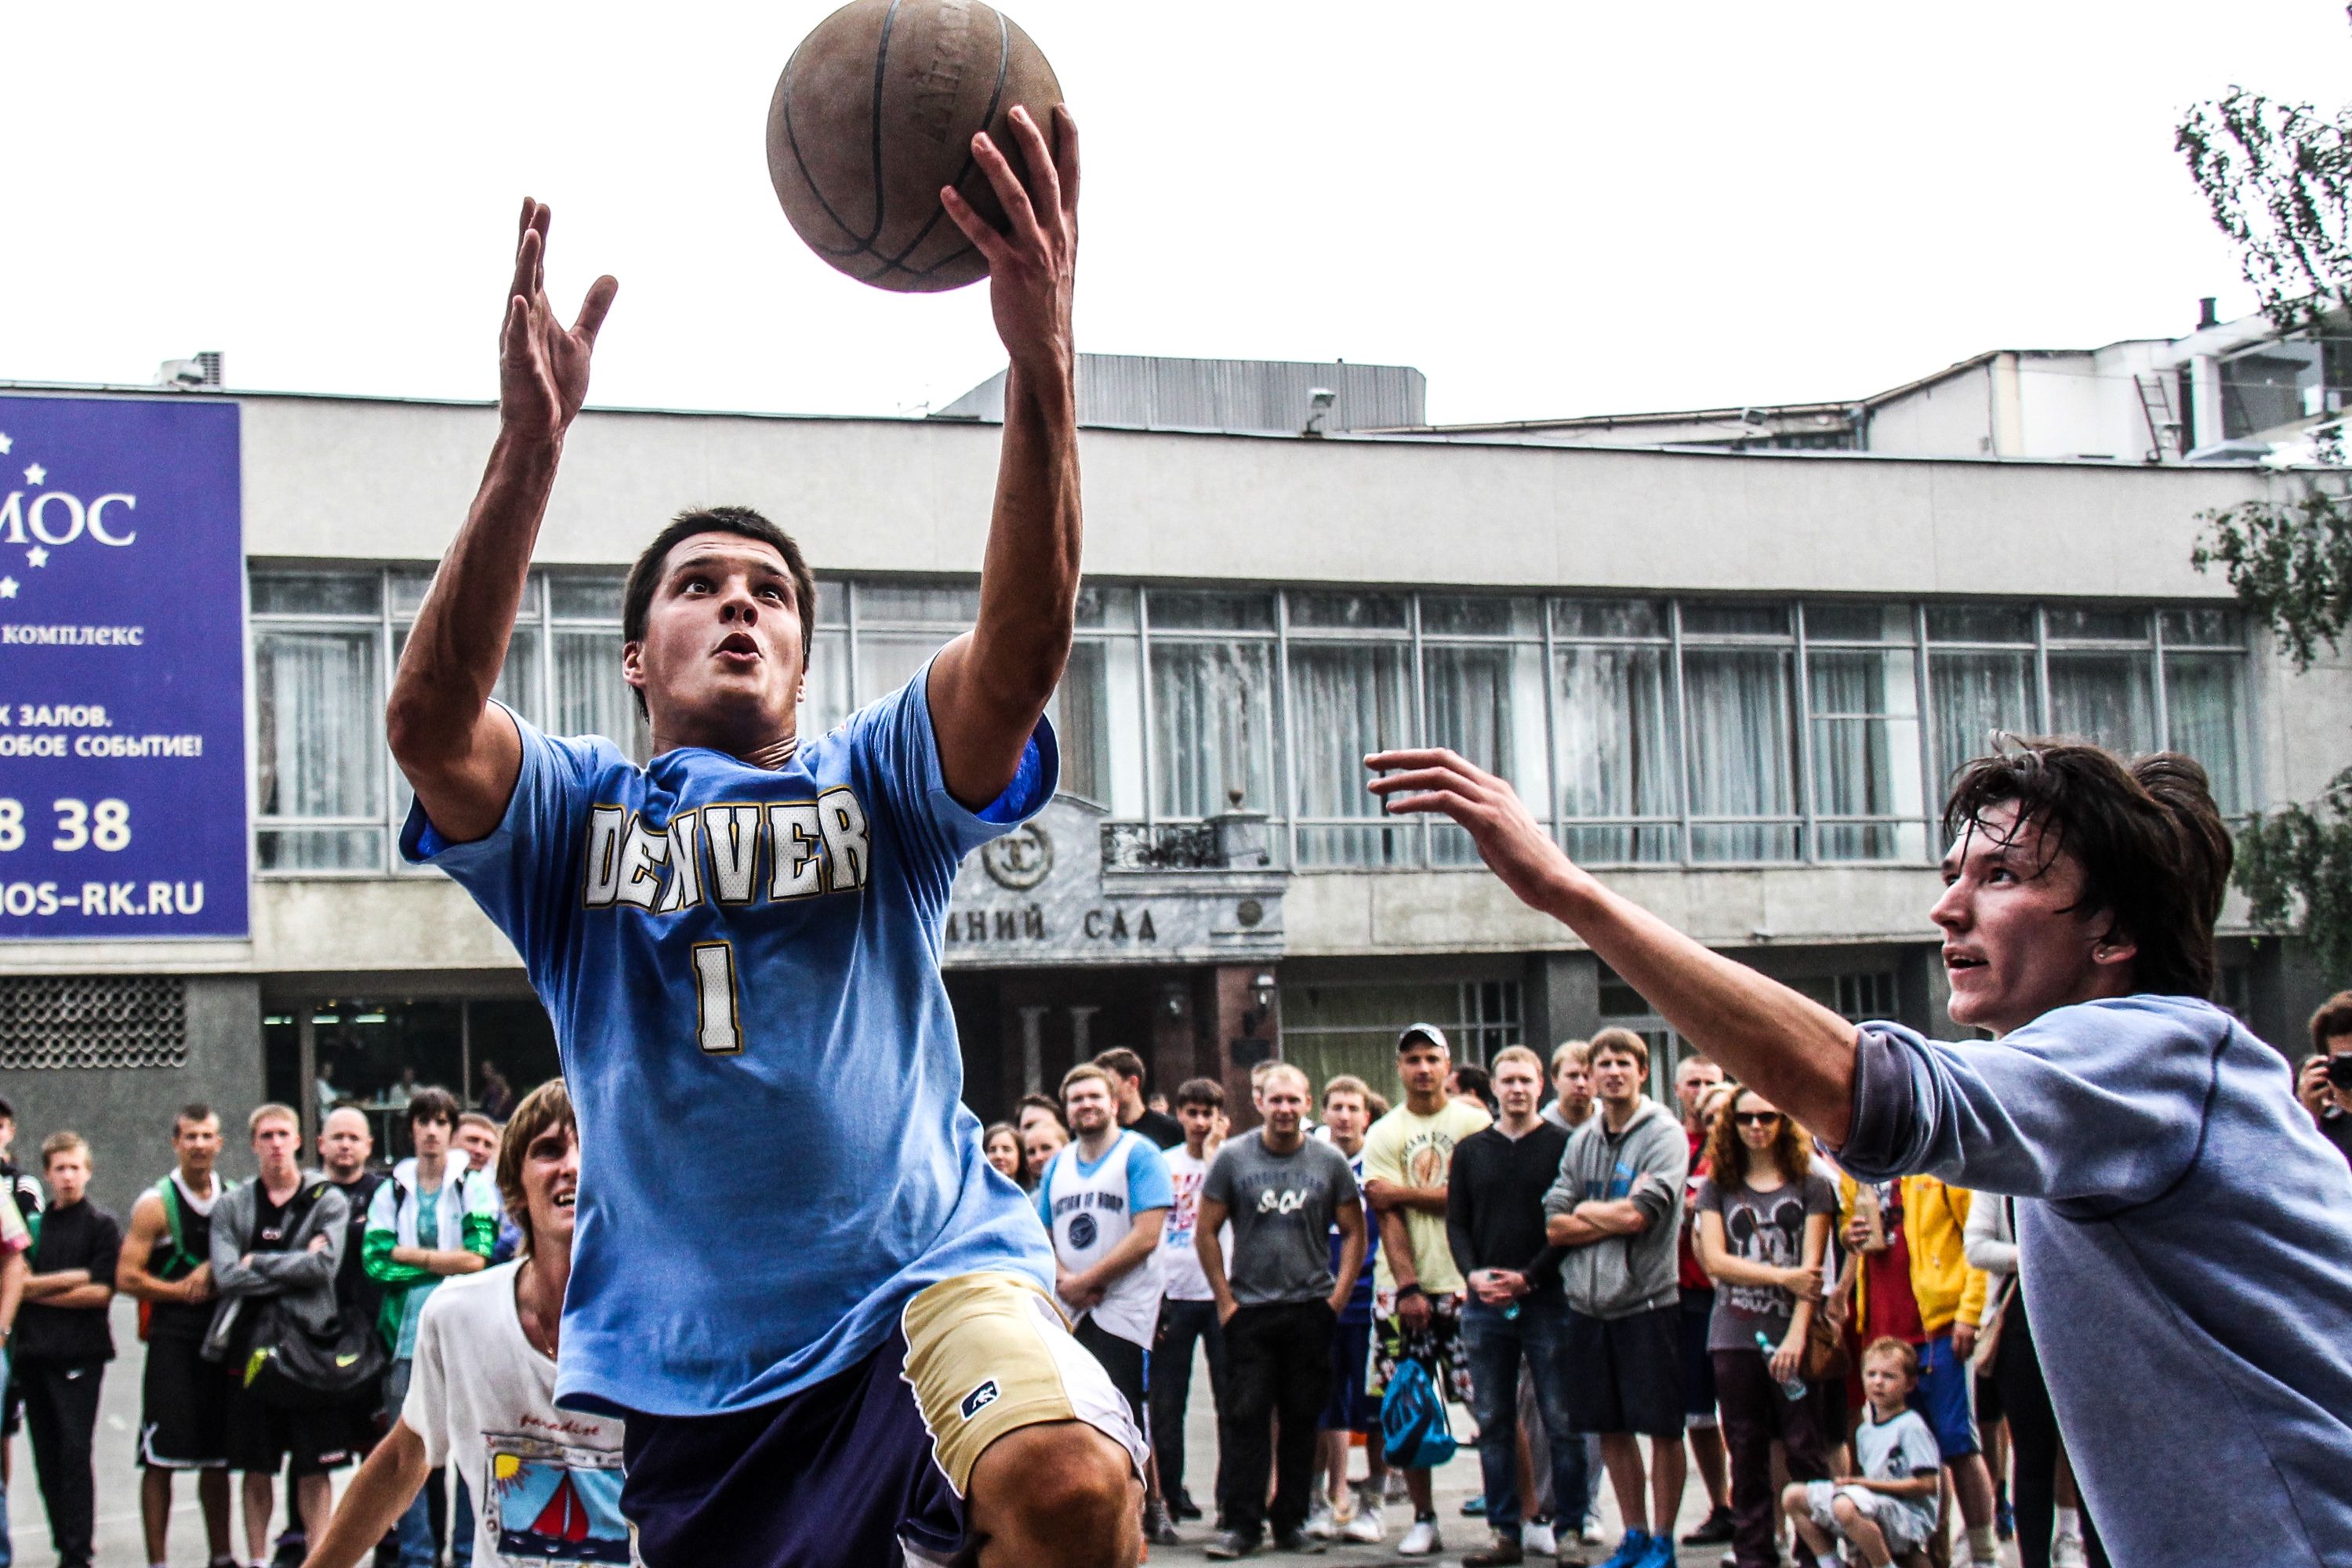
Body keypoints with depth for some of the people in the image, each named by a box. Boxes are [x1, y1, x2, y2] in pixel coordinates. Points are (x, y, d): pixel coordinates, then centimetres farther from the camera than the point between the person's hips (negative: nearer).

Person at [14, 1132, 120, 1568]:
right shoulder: (31, 1222, 14)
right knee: (47, 1456, 6)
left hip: (79, 1355, -5)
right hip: (33, 1352, 5)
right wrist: (69, 1279, -5)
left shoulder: (101, 1225, 1)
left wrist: (40, 1290, -5)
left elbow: (101, 1292, -7)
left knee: (74, 1452, -10)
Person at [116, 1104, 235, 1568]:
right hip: (172, 1336, -4)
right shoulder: (156, 1205, -4)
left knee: (218, 1457, 9)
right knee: (161, 1458, -4)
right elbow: (126, 1277, -8)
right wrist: (183, 1290, -10)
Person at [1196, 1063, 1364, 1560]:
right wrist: (1225, 1300, -1)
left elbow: (1354, 1233, 9)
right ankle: (1240, 1524, 1)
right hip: (1249, 1309, -1)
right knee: (1248, 1417, -4)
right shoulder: (1232, 1157, 0)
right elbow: (1205, 1232, 4)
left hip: (1311, 1309, 1)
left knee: (1302, 1420, 5)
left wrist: (1338, 1296, 0)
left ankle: (1291, 1522, 14)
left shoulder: (1329, 1161, 3)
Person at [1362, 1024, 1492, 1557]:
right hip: (1402, 1287, 2)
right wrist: (1407, 1288, -12)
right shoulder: (1383, 1134, 7)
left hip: (1463, 1282, -2)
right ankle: (1423, 1518, 11)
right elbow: (1387, 1217, -2)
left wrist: (1405, 1192, -8)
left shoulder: (1475, 1122, 3)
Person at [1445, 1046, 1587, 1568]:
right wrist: (1474, 1273, -6)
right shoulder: (1470, 1150, 13)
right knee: (1493, 1423, 5)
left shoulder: (1564, 1146, 2)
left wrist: (1528, 1277, -12)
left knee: (1563, 1421, -3)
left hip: (1548, 1299, -3)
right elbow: (1456, 1222, 12)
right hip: (1485, 1304, 4)